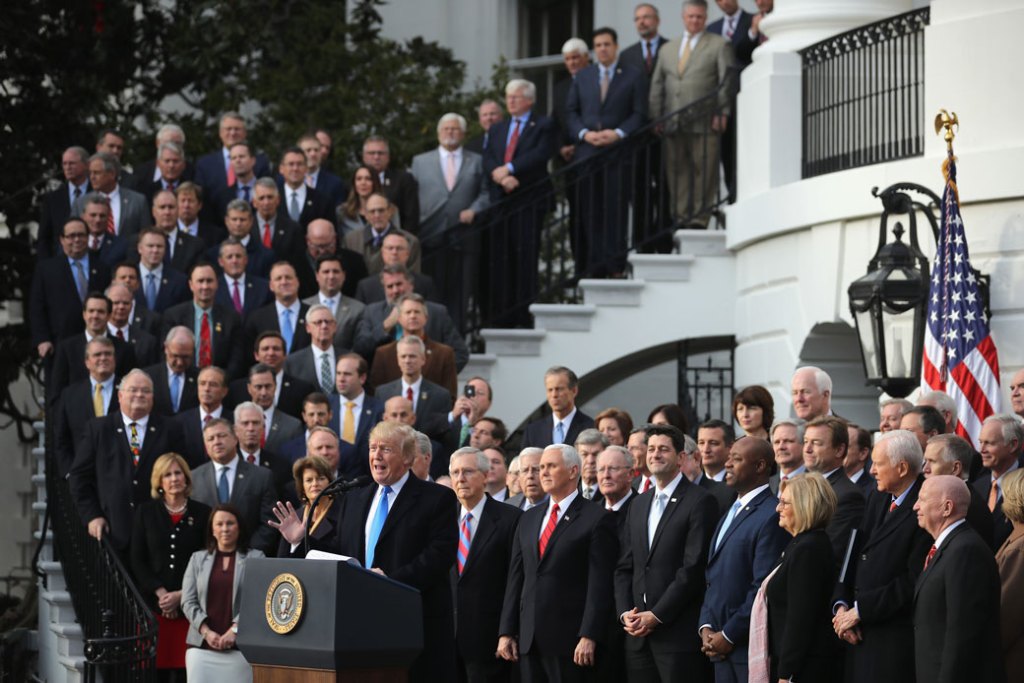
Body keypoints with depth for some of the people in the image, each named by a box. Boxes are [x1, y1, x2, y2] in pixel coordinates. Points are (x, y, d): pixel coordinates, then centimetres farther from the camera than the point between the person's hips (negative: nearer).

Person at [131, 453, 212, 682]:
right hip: (154, 603, 1)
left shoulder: (202, 513, 6)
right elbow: (137, 560, 5)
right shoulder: (145, 512, 9)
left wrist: (180, 595, -6)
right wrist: (161, 593, -7)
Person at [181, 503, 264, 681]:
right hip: (202, 646, 2)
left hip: (240, 648, -2)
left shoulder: (255, 558, 6)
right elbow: (188, 601, 8)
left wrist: (235, 630, -14)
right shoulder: (198, 559, 15)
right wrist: (206, 631, -6)